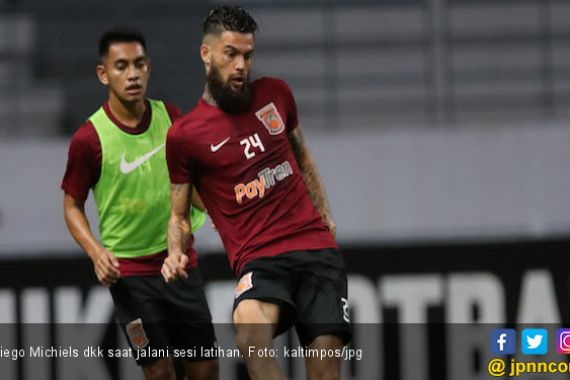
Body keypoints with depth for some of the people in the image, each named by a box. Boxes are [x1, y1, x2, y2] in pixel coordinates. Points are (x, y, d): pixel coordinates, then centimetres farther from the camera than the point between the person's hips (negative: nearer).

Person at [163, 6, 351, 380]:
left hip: (317, 246, 3)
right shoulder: (184, 134, 0)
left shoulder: (276, 93, 10)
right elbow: (179, 215, 10)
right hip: (258, 258, -3)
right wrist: (176, 253, -10)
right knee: (251, 339, -35)